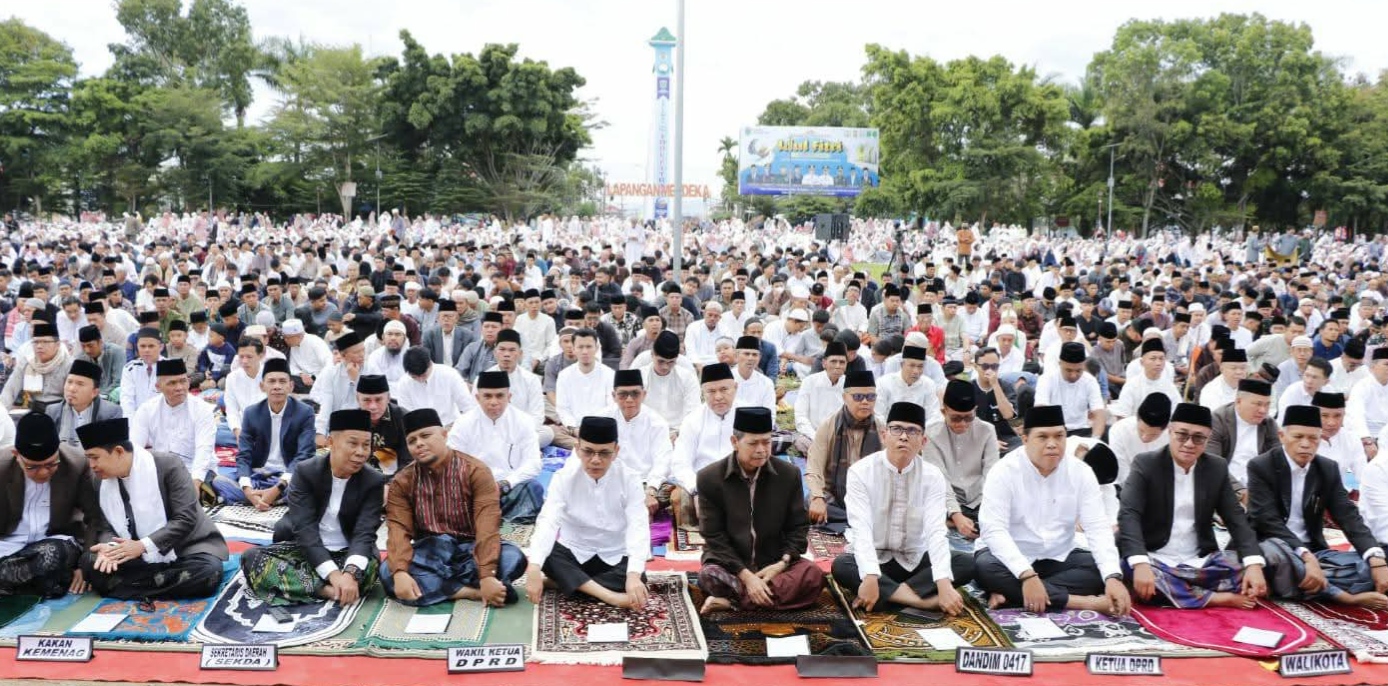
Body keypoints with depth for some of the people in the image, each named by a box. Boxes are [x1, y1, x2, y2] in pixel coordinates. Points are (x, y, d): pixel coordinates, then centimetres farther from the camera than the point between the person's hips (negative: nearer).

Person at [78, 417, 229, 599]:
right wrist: (109, 546, -20)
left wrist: (143, 545, -26)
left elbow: (186, 519, -19)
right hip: (137, 556, 4)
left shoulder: (168, 465, -17)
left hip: (183, 548, -4)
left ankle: (127, 586, -22)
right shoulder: (98, 479, 1)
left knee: (207, 572, -34)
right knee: (91, 562, -21)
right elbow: (104, 526, 4)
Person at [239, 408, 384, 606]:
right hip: (304, 549, 1)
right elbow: (304, 528, -20)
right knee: (252, 558, -27)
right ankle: (327, 590, -33)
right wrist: (333, 574, -35)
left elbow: (364, 534, -17)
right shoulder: (305, 471, -11)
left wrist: (349, 573, -39)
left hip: (346, 554, -1)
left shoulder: (374, 482, -8)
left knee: (372, 567, -33)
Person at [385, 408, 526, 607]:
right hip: (429, 553, 2)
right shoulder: (402, 482, 0)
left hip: (469, 549, -2)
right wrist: (400, 572, -32)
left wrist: (487, 575, -33)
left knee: (513, 558, -31)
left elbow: (487, 526, -21)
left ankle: (432, 586, -25)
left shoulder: (476, 471, -10)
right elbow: (398, 529, -12)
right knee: (388, 574, -30)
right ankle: (474, 592, -30)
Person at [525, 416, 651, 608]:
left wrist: (633, 575, -45)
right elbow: (547, 521, -29)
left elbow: (638, 527, -27)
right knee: (547, 556, -31)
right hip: (573, 554, 1)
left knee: (638, 579, -30)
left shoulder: (629, 479, -16)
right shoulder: (564, 477, -15)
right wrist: (534, 568, -46)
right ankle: (609, 596, -36)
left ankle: (566, 581, -22)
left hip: (616, 558, 0)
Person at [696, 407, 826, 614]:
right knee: (708, 576, -34)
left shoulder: (789, 474, -1)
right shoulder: (710, 478, -8)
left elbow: (798, 526, 5)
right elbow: (714, 536, -10)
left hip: (774, 564, 3)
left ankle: (731, 601, -28)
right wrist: (745, 575, -21)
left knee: (813, 575, -27)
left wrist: (783, 562, -14)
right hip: (729, 564, -3)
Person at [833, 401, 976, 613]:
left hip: (915, 560, 2)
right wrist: (870, 578, -41)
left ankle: (891, 594, -25)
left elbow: (936, 530, -19)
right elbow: (861, 528, -24)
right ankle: (923, 599, -32)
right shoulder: (860, 472, -14)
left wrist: (944, 585, -35)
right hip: (874, 559, -2)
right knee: (841, 566, -33)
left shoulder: (933, 476, -8)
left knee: (968, 564, -20)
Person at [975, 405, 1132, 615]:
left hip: (1058, 559, 4)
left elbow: (1098, 527, -10)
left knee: (1101, 567, -21)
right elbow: (994, 530, -24)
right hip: (1011, 560, -3)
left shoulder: (1081, 472, -5)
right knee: (985, 567, -34)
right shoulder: (1004, 471, -15)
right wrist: (1027, 575, -37)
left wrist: (1113, 577, -28)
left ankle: (1012, 593, -26)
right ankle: (1083, 602, -33)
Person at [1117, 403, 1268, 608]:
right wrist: (1140, 564, -35)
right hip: (1157, 560, -3)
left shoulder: (1217, 468, 6)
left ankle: (1170, 594, -19)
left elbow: (1236, 518, 1)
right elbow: (1129, 516, -19)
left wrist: (1254, 565, -17)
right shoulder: (1146, 464, -8)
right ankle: (1219, 599, -23)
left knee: (1248, 569, -19)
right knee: (1134, 572, -35)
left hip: (1200, 563, 3)